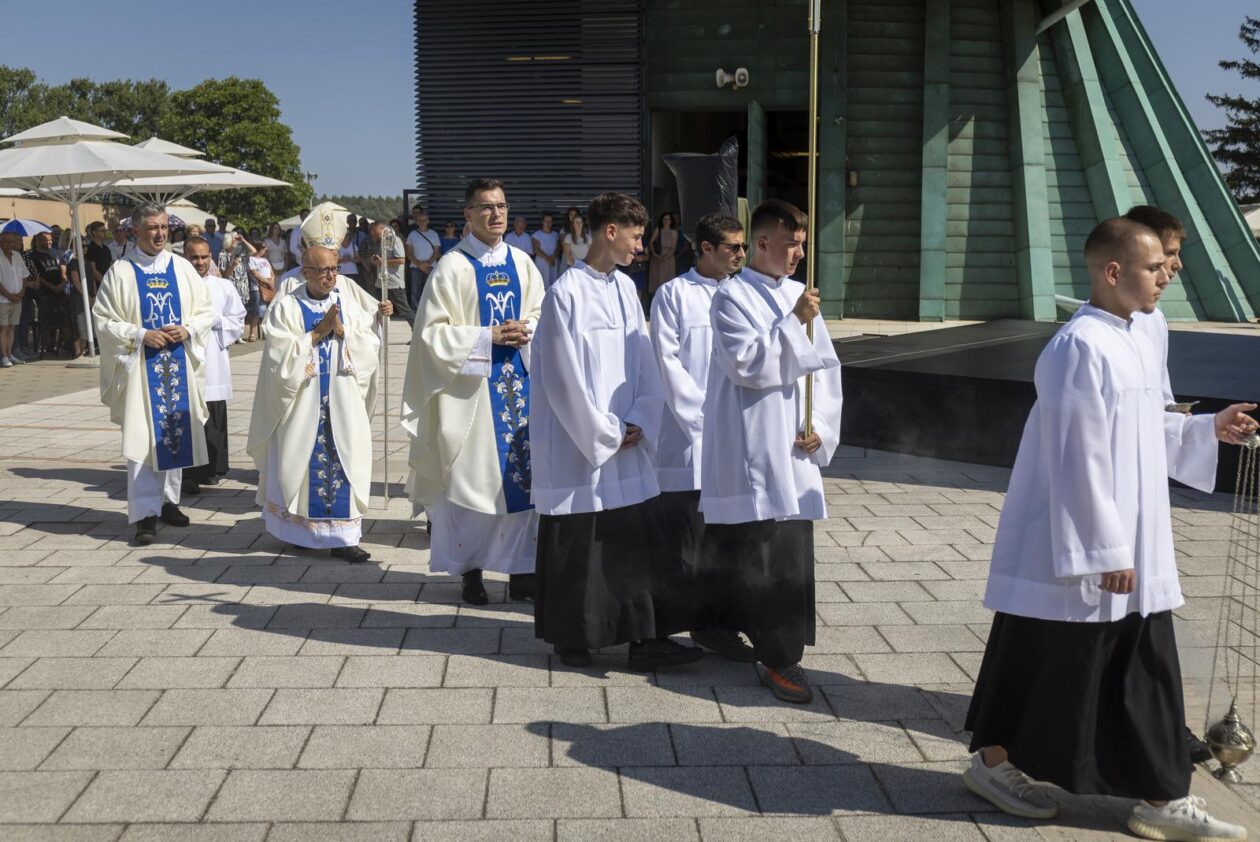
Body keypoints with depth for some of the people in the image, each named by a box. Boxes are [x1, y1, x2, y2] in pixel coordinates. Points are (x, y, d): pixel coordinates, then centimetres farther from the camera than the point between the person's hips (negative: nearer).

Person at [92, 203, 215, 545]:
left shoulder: (183, 268, 6)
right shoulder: (120, 272, -2)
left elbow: (206, 311, 9)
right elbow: (103, 320, -3)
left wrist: (187, 330, -10)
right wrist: (141, 335, -15)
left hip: (179, 362, 3)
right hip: (140, 365, -3)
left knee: (175, 431, 9)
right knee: (142, 437, -6)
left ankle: (169, 501, 23)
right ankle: (145, 514, -6)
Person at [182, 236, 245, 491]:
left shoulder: (224, 287, 10)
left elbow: (237, 320, 7)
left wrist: (214, 320, -7)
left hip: (214, 362, 3)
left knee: (214, 419, 8)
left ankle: (211, 469, 20)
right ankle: (189, 474, 0)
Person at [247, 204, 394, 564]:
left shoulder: (350, 296, 4)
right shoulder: (286, 307, -4)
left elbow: (370, 345, 1)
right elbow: (281, 356, -13)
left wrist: (342, 330, -13)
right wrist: (320, 330, -14)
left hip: (344, 400, 2)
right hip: (303, 401, -2)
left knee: (343, 461, -1)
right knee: (303, 460, 5)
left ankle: (342, 536, 3)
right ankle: (298, 531, 22)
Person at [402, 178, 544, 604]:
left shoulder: (521, 262, 8)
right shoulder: (452, 267, -7)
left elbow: (540, 313, 17)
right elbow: (433, 331, -9)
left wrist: (526, 330, -6)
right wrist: (489, 336, -16)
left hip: (520, 378, 4)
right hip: (471, 384, -4)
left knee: (523, 470, 4)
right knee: (472, 473, 1)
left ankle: (520, 569, 15)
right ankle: (470, 571, 14)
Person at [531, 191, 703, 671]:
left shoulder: (625, 288, 8)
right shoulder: (566, 293, -13)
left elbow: (643, 361, 9)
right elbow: (565, 378, -15)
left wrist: (639, 423, -2)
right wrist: (604, 434, -11)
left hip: (626, 443, 7)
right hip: (577, 444, -6)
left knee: (641, 539, 6)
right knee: (575, 547, 5)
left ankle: (647, 638, 13)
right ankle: (570, 639, 21)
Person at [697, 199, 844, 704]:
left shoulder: (799, 295, 11)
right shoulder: (731, 298, -6)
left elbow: (826, 366, 12)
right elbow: (746, 364, -18)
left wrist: (822, 427, 1)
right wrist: (793, 323, -17)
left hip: (794, 451, 6)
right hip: (750, 450, -6)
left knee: (792, 550, 8)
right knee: (755, 552, -4)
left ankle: (782, 655, 21)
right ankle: (779, 657, 7)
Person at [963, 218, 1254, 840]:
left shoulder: (1132, 343, 9)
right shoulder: (1081, 348, -20)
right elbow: (1079, 458, -22)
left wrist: (1207, 429, 12)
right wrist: (1107, 550, -20)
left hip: (1133, 550, 9)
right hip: (1075, 553, -9)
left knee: (1146, 675, 14)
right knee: (1044, 662, 7)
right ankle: (992, 760, 27)